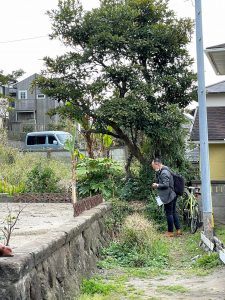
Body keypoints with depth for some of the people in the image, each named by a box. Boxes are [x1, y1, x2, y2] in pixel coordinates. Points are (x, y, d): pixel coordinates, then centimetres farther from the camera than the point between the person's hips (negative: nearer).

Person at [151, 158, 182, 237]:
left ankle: (170, 232, 8)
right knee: (173, 213, 15)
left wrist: (157, 186, -13)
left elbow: (166, 185, -24)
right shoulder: (162, 171, 14)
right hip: (172, 195, 10)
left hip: (168, 196, -10)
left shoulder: (164, 172, -19)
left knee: (169, 213, -1)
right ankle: (178, 230, 21)